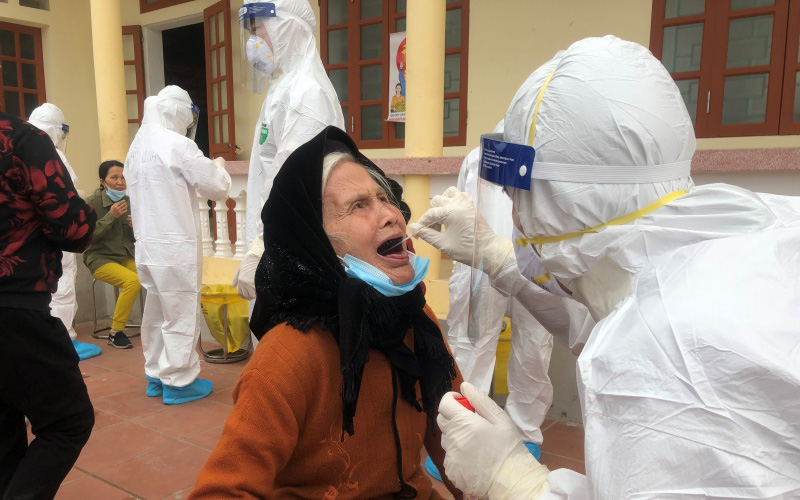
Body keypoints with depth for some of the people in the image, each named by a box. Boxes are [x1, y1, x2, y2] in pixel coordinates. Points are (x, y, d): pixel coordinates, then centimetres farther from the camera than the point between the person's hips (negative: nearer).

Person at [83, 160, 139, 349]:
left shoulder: (129, 201, 5)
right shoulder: (92, 202, -7)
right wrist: (111, 216, -20)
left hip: (127, 257, 4)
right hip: (100, 258, -4)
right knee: (133, 280, -30)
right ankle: (115, 333, -13)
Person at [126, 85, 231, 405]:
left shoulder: (138, 146, 11)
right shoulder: (178, 145, -13)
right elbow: (217, 187, -7)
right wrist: (218, 166, 9)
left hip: (148, 243, 8)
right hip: (175, 244, -8)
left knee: (156, 311, 16)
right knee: (180, 313, 2)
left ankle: (155, 376, 27)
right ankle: (178, 381, 11)